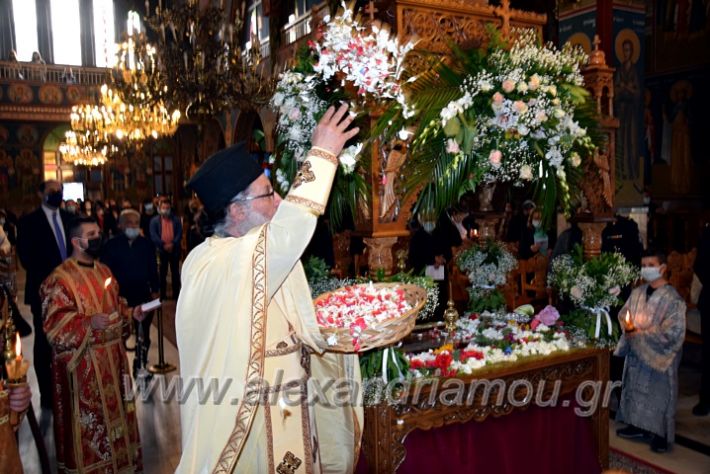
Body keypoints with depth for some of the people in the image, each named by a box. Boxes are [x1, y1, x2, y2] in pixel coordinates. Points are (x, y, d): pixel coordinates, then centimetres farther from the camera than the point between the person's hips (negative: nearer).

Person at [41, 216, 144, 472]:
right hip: (83, 360, -7)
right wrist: (89, 322, -30)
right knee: (88, 415, 4)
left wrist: (130, 312, -1)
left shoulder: (104, 270, 9)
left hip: (111, 353, 7)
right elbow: (54, 322, -17)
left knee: (114, 407, 17)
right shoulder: (61, 277, -14)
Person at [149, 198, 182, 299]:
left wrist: (173, 244, -16)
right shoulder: (154, 220, 1)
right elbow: (153, 235, -8)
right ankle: (162, 295, 12)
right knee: (162, 273, 6)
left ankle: (176, 294, 15)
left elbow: (179, 233, -2)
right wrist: (163, 245, -18)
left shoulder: (176, 219, 4)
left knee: (175, 273, 8)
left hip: (174, 250, 1)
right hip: (161, 250, -1)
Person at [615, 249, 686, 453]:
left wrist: (642, 333, -18)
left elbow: (673, 331, -17)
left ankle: (661, 433, 18)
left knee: (659, 391, 3)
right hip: (637, 352, 6)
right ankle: (638, 425, 31)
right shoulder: (637, 293, 3)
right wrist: (627, 327, -10)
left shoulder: (672, 298, -15)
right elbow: (623, 314, 13)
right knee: (635, 388, 14)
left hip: (660, 355, -6)